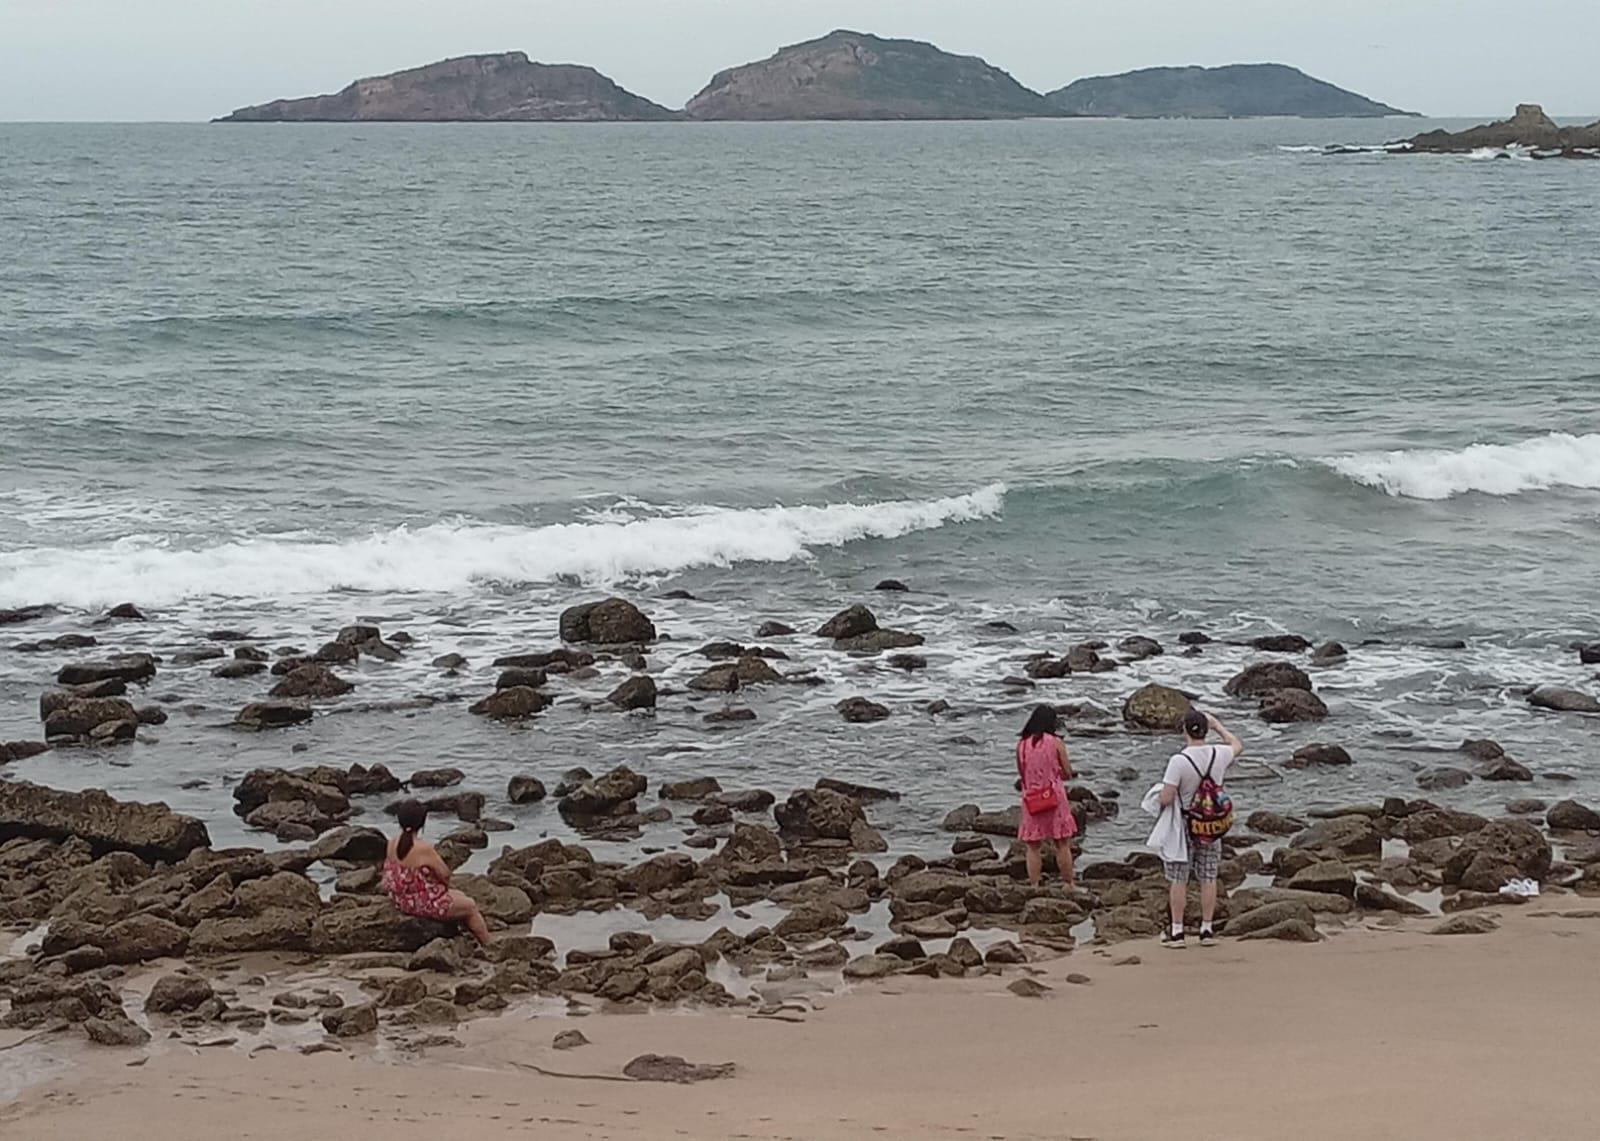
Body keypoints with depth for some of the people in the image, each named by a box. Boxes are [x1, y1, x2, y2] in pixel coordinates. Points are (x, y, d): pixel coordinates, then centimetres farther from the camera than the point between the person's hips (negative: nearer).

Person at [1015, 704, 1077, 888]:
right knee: (1062, 845, 8)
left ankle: (1034, 886, 5)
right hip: (1055, 797, -2)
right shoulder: (1056, 742, -6)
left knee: (1033, 847, 8)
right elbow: (1067, 774, -2)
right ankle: (1068, 885, 13)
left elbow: (1022, 773, 9)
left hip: (1031, 800, 2)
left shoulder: (1021, 745, 1)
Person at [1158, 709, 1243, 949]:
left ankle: (1177, 932, 8)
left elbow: (1166, 798, -23)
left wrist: (1159, 797, 0)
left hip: (1184, 825, -4)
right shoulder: (1219, 755, -7)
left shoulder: (1179, 760, -22)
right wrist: (1218, 726, 27)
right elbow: (1237, 746, 18)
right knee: (1208, 879, 11)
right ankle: (1206, 930, 16)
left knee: (1179, 880, 5)